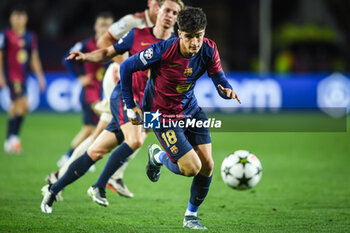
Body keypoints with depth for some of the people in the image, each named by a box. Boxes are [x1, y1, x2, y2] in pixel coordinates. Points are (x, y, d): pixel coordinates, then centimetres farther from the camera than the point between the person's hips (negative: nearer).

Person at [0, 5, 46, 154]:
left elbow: (34, 59, 18)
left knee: (15, 108, 10)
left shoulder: (30, 37, 12)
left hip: (23, 77, 6)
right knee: (23, 105, -19)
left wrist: (40, 76, 14)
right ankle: (14, 137, -16)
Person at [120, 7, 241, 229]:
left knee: (207, 165, -2)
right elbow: (126, 67, -15)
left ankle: (191, 216, 20)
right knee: (192, 168, -12)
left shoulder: (208, 50, -14)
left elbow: (218, 77, -3)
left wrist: (227, 90, -29)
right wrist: (131, 106, -12)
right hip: (163, 116, -5)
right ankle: (157, 156, 20)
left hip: (191, 110, 5)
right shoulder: (162, 52, -27)